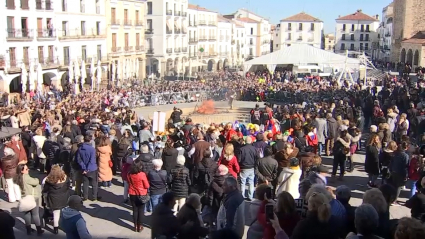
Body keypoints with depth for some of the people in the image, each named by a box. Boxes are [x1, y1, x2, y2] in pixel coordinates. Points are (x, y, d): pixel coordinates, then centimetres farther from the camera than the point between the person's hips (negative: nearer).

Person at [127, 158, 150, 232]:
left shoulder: (129, 174, -11)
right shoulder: (142, 175, -22)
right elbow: (147, 186, -12)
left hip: (132, 195, 3)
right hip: (142, 195, -3)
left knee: (135, 210, 15)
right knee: (141, 210, 10)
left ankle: (135, 226, 23)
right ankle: (140, 226, 18)